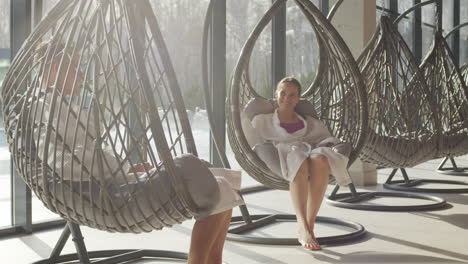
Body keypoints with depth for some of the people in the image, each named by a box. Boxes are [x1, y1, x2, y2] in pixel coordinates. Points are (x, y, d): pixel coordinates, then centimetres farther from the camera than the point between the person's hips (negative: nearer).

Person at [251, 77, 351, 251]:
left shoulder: (309, 123, 31)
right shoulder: (263, 121, 27)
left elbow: (329, 140, 23)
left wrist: (327, 146, 1)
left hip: (310, 154, 2)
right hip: (283, 160, -2)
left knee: (321, 161, -38)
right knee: (300, 163, -41)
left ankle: (309, 226, -37)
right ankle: (303, 228, -48)